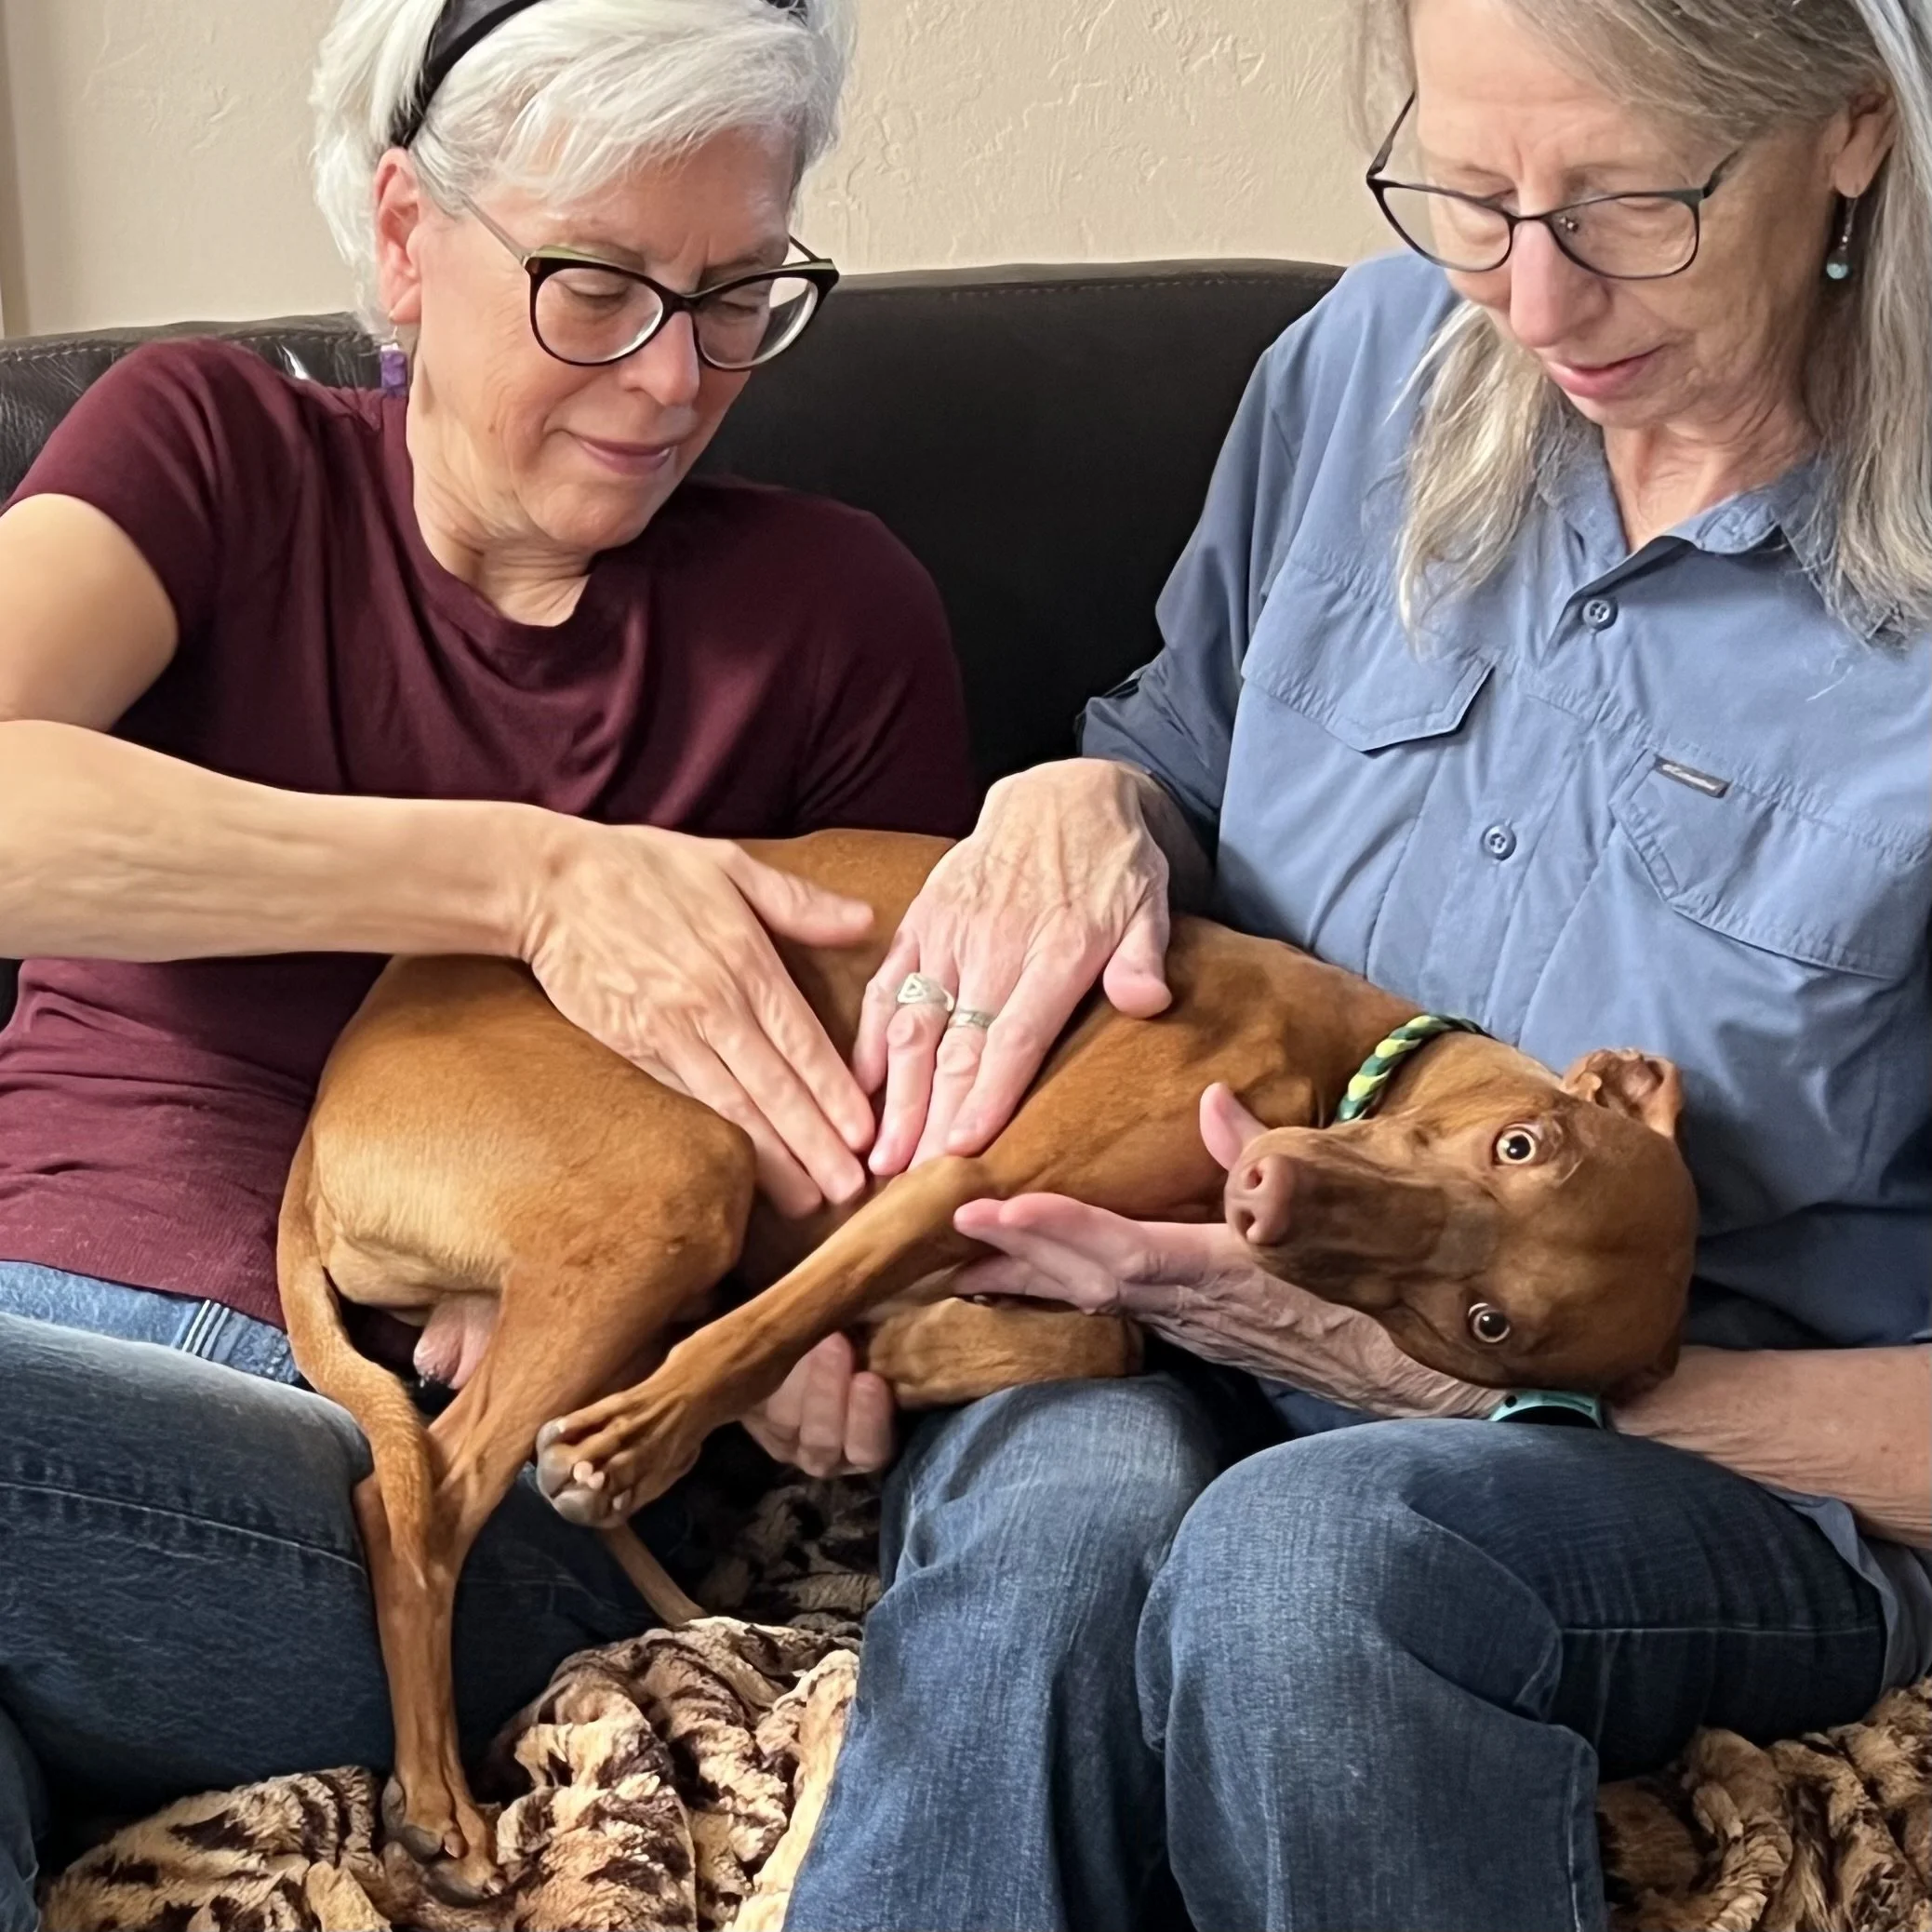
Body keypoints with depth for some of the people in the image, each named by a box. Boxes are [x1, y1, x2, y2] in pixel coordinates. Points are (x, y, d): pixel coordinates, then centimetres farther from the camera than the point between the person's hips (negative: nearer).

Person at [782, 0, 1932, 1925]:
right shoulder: (1373, 361, 2)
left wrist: (1459, 1379, -21)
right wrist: (1078, 801, -5)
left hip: (1722, 1462, -3)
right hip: (1170, 1332, 4)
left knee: (1305, 1557, -38)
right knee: (1059, 1517, -33)